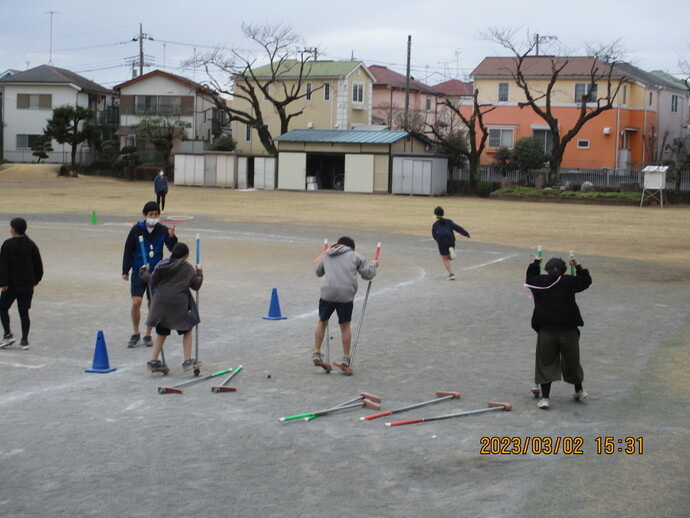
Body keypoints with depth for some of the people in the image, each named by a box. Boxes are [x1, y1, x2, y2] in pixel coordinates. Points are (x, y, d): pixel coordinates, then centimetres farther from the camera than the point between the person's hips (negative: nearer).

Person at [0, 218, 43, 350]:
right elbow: (38, 265, 9)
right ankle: (24, 340, 4)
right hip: (28, 284, 4)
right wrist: (36, 280, 19)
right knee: (24, 312, 6)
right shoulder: (31, 245, 5)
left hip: (11, 284, -4)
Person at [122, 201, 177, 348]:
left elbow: (173, 249, -6)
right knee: (136, 302, -10)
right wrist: (125, 271, 3)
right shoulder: (136, 230, -6)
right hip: (138, 272, -1)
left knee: (153, 304, 5)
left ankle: (148, 335, 21)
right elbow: (128, 251, 2)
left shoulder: (162, 230, -4)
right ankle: (135, 334, 9)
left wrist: (172, 237, -26)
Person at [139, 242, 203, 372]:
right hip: (179, 304, -4)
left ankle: (153, 361, 11)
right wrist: (199, 272, 17)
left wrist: (144, 273, 24)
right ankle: (188, 361, 9)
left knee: (161, 333, 14)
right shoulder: (188, 268, -3)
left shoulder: (162, 264, 4)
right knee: (187, 330, 12)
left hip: (161, 303, 4)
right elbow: (196, 285, 3)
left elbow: (153, 281, 7)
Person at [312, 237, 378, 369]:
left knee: (322, 322, 19)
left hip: (328, 293, 2)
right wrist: (373, 265, 31)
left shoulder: (326, 256, 19)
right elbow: (367, 274, 9)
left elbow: (318, 272, 34)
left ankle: (316, 353, 16)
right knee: (345, 325, 12)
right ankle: (346, 357, 17)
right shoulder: (354, 256, 10)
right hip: (346, 295, -2)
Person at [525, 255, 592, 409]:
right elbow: (586, 281, 10)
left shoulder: (539, 282, -5)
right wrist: (578, 267, 20)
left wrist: (535, 264, 28)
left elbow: (529, 279, 18)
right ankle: (579, 390, 37)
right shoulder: (569, 282, -7)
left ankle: (545, 397, 2)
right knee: (571, 361, 18)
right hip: (568, 331, 0)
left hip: (546, 332, 0)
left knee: (546, 363, 8)